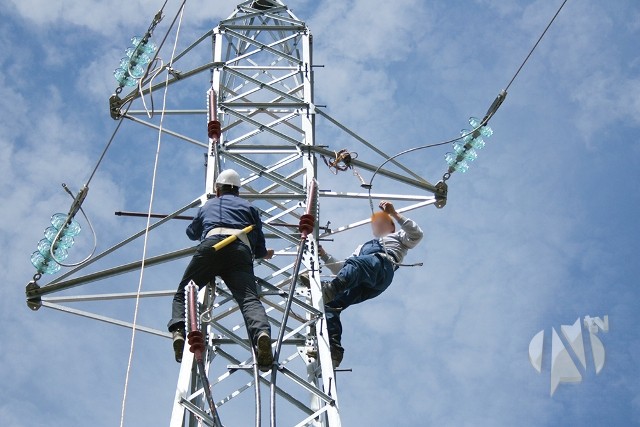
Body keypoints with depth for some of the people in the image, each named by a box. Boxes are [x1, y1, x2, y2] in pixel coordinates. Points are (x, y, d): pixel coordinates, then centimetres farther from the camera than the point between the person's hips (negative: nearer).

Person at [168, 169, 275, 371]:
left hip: (211, 244, 0)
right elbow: (259, 243, 32)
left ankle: (179, 330, -18)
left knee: (183, 292, 9)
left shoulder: (207, 206, 37)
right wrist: (264, 253, 55)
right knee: (249, 298, -17)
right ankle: (262, 333, -46)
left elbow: (192, 233, 54)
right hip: (241, 249, 0)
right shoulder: (248, 207, 35)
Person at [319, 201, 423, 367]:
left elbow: (417, 235, 17)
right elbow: (341, 270, 41)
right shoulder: (362, 247, 52)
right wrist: (324, 256, 29)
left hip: (382, 263, -5)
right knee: (331, 304, -24)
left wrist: (394, 214, 11)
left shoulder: (398, 238, 40)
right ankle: (333, 349, -37)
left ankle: (331, 289, -72)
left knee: (354, 264, -42)